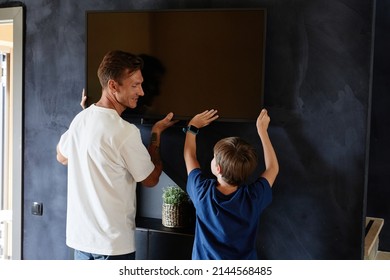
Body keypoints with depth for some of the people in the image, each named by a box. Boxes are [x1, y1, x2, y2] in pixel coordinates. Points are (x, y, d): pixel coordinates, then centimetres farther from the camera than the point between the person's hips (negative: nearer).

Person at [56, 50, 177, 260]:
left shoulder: (81, 119, 0)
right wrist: (156, 133, 2)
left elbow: (62, 157, 20)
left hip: (80, 236, 8)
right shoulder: (125, 132, -22)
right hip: (113, 242, -7)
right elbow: (151, 179, -8)